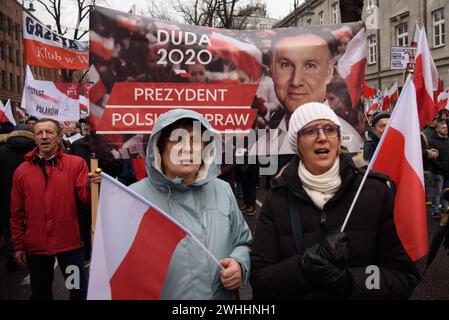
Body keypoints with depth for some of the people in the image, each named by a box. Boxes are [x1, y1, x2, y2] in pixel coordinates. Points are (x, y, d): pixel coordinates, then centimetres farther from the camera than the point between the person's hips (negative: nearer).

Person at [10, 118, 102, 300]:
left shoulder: (76, 164, -3)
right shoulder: (22, 171, 3)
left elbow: (85, 199, -10)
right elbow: (17, 213, 7)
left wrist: (90, 186, -31)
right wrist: (18, 245, 6)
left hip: (69, 242, -2)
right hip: (36, 244, 2)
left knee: (79, 290, 7)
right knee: (40, 292, 18)